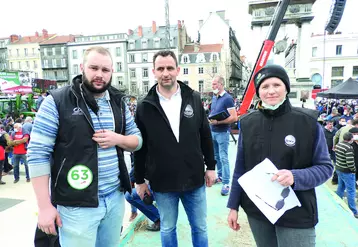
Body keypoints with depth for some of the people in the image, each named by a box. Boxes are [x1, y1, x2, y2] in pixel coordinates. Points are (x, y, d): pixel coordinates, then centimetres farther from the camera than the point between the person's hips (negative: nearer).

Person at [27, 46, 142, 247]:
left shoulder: (119, 102, 6)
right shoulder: (56, 102, -10)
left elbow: (138, 140, 12)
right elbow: (38, 153, -10)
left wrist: (117, 139, -10)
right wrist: (45, 206, -11)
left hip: (115, 197, 5)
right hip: (76, 204, -5)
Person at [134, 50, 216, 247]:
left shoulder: (194, 98, -1)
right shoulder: (145, 106, -6)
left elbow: (205, 136, 5)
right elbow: (139, 147, -1)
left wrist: (210, 166, 5)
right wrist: (139, 180, 2)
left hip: (194, 179, 1)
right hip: (162, 183, -1)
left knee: (200, 227, 17)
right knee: (167, 229, 18)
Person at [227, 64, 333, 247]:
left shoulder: (308, 122, -10)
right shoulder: (248, 123, -2)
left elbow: (325, 167, -5)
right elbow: (240, 168, 4)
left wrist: (295, 177, -24)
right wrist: (233, 205, 5)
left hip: (296, 214, -2)